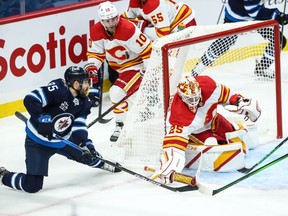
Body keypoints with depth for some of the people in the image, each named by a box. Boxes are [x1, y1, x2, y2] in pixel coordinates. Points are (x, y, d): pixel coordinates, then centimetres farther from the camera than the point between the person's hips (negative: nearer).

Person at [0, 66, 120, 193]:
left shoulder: (83, 103, -1)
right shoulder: (58, 90, -26)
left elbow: (79, 128, -6)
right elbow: (30, 100, -32)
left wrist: (86, 145, -22)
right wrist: (42, 120, -38)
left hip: (62, 140, 7)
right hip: (38, 141, -7)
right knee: (32, 185, -14)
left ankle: (99, 164, 51)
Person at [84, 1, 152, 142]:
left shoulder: (127, 29, -29)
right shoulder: (96, 32, -9)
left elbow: (147, 50, -23)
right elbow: (95, 53, 4)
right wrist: (91, 67, -15)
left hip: (137, 65, -7)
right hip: (121, 69, 8)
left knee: (117, 92, -22)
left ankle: (122, 126, -8)